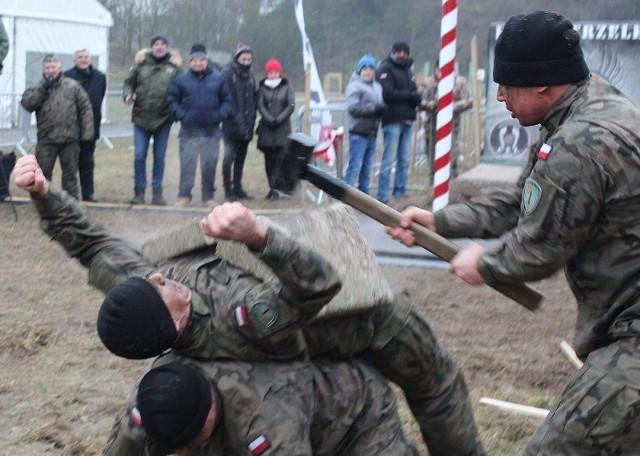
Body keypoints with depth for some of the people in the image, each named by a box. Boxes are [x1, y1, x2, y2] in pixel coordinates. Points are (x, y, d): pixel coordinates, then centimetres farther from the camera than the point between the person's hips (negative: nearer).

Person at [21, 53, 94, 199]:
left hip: (70, 139, 0)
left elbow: (85, 109, 2)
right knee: (43, 173, 4)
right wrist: (43, 89, -14)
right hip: (46, 139, 0)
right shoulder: (37, 87, 6)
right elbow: (27, 103, -10)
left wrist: (87, 131, -4)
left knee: (70, 173, 10)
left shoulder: (72, 86, 3)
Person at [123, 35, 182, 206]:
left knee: (159, 157, 9)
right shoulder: (141, 64, 1)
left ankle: (157, 192, 19)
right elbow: (129, 83, 7)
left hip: (163, 120, 0)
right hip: (141, 118, 0)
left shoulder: (173, 66, 0)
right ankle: (139, 191, 12)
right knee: (139, 156, 1)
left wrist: (178, 68, -13)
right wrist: (128, 95, -9)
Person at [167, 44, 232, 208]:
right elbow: (172, 100, 3)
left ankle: (208, 196, 14)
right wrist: (181, 116, -10)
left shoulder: (218, 79, 7)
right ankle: (184, 195, 2)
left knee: (210, 164, 5)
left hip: (211, 131, 1)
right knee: (187, 164, -3)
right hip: (189, 131, -1)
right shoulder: (181, 80, 4)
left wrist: (220, 115, -7)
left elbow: (226, 100, 9)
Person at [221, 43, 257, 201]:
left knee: (241, 157, 11)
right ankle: (228, 190, -2)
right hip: (232, 123, -6)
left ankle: (237, 188, 19)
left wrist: (251, 120, 3)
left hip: (245, 125, 6)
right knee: (229, 157, -7)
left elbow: (253, 99, 14)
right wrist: (237, 118, -17)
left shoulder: (250, 74, 13)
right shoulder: (228, 72, -7)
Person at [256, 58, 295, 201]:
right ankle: (273, 187, 10)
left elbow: (291, 106, -1)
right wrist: (269, 119, -14)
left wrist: (279, 119, -10)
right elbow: (260, 105, -1)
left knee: (280, 158, -12)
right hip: (266, 129, 2)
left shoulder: (287, 86, 5)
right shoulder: (262, 87, 8)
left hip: (283, 128, -2)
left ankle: (275, 188, -15)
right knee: (269, 159, 3)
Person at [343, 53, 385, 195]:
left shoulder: (377, 86, 18)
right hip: (358, 133, -8)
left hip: (372, 133, 8)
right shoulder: (354, 86, -7)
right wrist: (374, 109, -18)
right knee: (355, 166, -10)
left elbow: (382, 105, 22)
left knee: (367, 167, 12)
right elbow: (352, 106, -19)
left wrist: (381, 109, -2)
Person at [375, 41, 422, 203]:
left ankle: (400, 192, 16)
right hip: (393, 121, -8)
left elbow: (414, 93, 14)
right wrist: (410, 95, -11)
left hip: (406, 120, 8)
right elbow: (388, 93, -16)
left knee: (404, 160, 9)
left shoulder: (408, 70, 20)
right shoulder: (385, 69, -5)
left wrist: (416, 98, -9)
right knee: (389, 160, -8)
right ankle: (382, 195, -5)